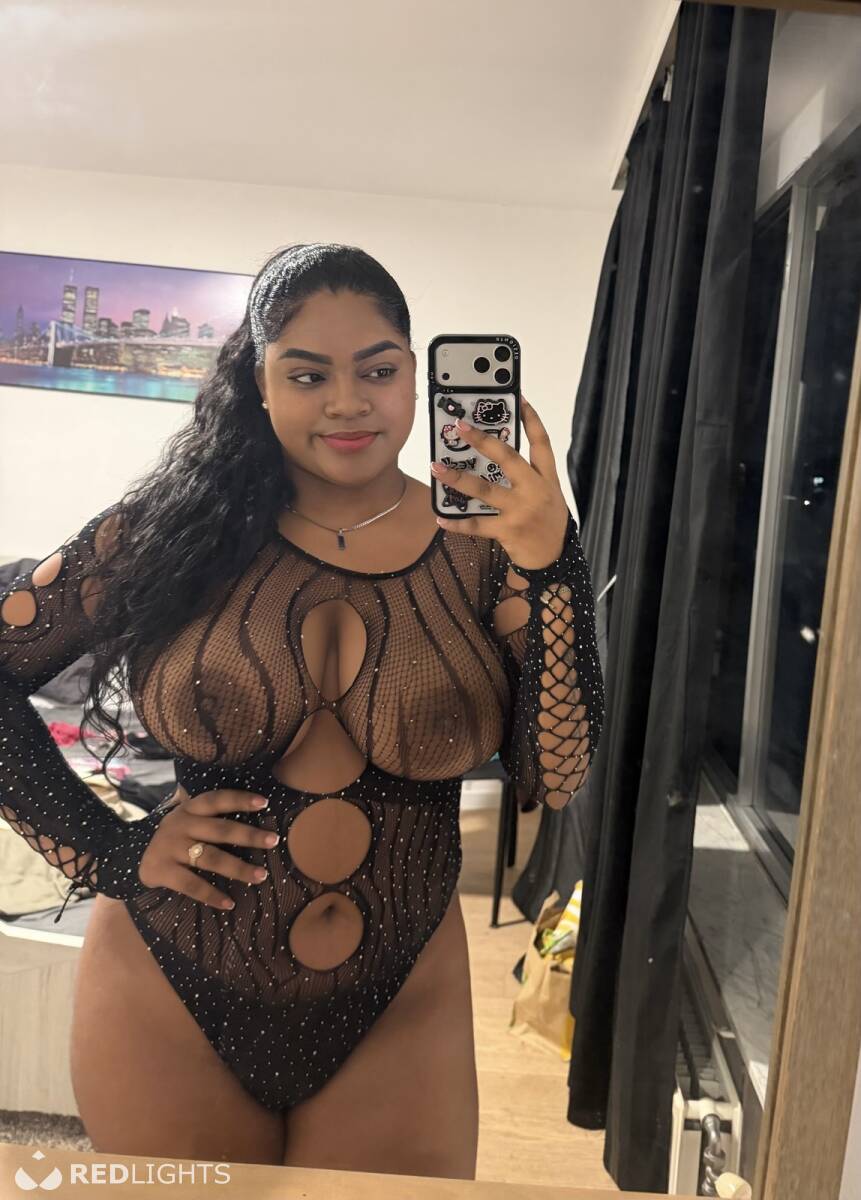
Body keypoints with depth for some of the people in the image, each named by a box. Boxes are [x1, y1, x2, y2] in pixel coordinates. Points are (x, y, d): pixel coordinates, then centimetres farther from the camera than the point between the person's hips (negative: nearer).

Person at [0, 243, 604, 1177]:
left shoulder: (479, 547, -7)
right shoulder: (180, 523, -8)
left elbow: (554, 778, -12)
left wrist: (547, 562, -22)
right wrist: (105, 850, -8)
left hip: (400, 1009, 0)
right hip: (168, 1002, 1)